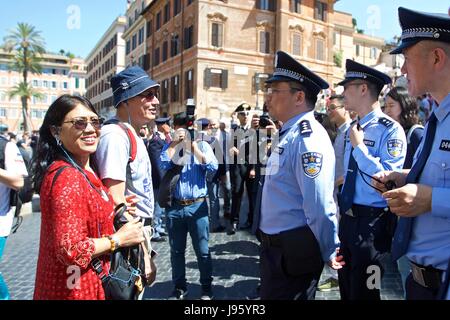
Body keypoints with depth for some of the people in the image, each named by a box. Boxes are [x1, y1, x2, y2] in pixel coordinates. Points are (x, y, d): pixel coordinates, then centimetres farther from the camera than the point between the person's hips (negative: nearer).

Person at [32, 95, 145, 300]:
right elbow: (71, 251, -29)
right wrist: (119, 238, -18)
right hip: (74, 289, -9)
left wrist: (115, 211, 4)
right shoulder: (67, 177, -25)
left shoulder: (87, 170, 5)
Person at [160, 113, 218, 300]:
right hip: (174, 206, 2)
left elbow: (213, 168, -12)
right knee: (176, 251, 14)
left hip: (197, 206, -2)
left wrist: (194, 147, -12)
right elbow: (164, 165, -11)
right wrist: (175, 143, -10)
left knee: (202, 251, 7)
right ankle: (179, 287, 31)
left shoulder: (202, 145, 3)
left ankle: (206, 287, 25)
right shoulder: (169, 146, 7)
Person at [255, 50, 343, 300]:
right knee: (270, 293, 24)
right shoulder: (288, 133, 9)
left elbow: (320, 206, -25)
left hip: (293, 251, -9)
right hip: (275, 246, 9)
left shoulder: (307, 137, -23)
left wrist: (328, 252, -14)